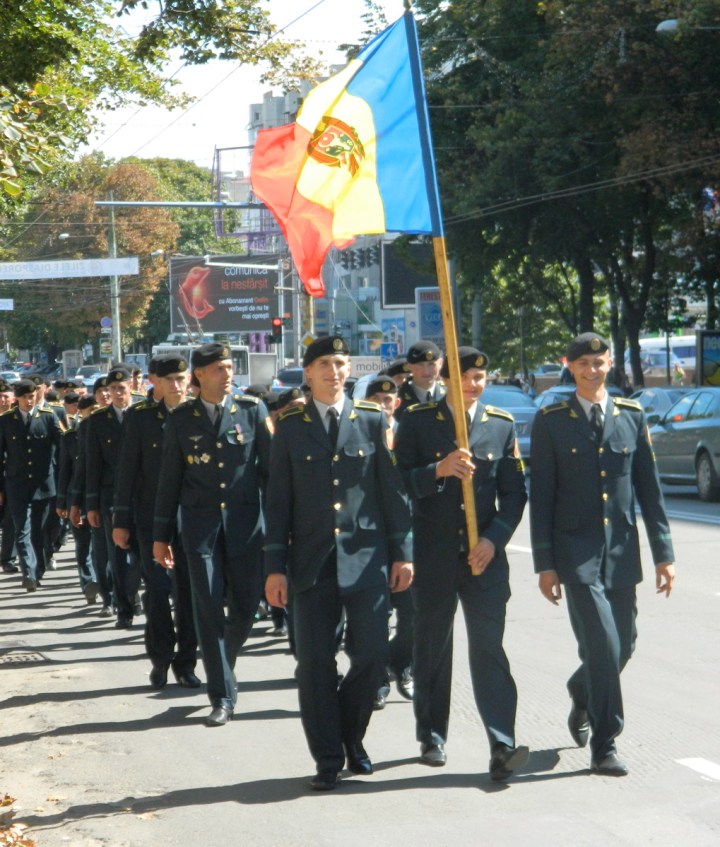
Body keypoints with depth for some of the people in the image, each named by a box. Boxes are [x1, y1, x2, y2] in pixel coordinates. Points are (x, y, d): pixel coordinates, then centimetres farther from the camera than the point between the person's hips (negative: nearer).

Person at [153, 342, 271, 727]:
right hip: (200, 525, 0)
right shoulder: (181, 419, 3)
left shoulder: (252, 410, 1)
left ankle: (223, 664, 34)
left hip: (245, 523, 0)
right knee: (209, 609, -4)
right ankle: (222, 696, 2)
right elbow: (169, 479, 7)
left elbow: (270, 465, 2)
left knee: (244, 608, 5)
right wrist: (161, 535, 7)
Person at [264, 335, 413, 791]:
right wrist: (276, 566, 0)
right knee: (315, 663, 1)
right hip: (312, 561, 0)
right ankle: (328, 759, 12)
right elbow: (278, 499, 5)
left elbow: (393, 488, 5)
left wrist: (402, 551, 1)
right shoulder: (290, 426, 5)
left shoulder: (373, 419, 5)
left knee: (371, 655, -2)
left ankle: (351, 736, 23)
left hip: (366, 558, 0)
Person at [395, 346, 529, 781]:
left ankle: (503, 747, -12)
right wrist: (439, 470, -21)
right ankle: (432, 738, 24)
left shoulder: (503, 425, 6)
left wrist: (494, 539, -7)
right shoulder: (418, 420, 1)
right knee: (432, 648, 10)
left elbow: (515, 492, 6)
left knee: (489, 648, -7)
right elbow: (399, 482, -5)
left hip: (485, 554, 0)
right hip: (433, 555, 0)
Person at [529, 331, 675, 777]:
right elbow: (541, 497, -1)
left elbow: (649, 488, 8)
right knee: (602, 645, -12)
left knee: (623, 645, 11)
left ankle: (582, 697, 41)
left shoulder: (632, 415, 7)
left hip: (622, 552, 4)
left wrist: (664, 552, 4)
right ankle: (605, 745, 0)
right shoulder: (551, 421, 0)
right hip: (576, 552, -4)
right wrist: (545, 563, -5)